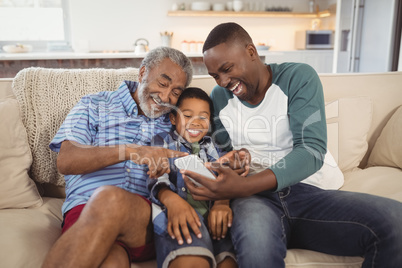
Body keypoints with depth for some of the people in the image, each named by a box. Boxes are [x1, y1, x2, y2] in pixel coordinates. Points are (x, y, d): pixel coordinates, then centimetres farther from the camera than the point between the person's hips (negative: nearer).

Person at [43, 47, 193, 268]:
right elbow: (66, 161, 0)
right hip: (84, 213, -1)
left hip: (147, 216, 2)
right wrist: (130, 151, -15)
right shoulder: (95, 105, 16)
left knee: (109, 198, -35)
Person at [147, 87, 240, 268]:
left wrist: (223, 201, -14)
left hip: (213, 214, 2)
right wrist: (171, 199, -20)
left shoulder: (213, 146, 30)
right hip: (177, 212, -2)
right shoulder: (163, 141, 23)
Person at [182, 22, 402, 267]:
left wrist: (243, 186, -27)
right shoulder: (219, 97, 9)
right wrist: (221, 193, -17)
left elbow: (312, 150, -14)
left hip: (308, 191, 1)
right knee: (255, 238, -38)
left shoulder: (299, 77, -2)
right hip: (253, 196, 0)